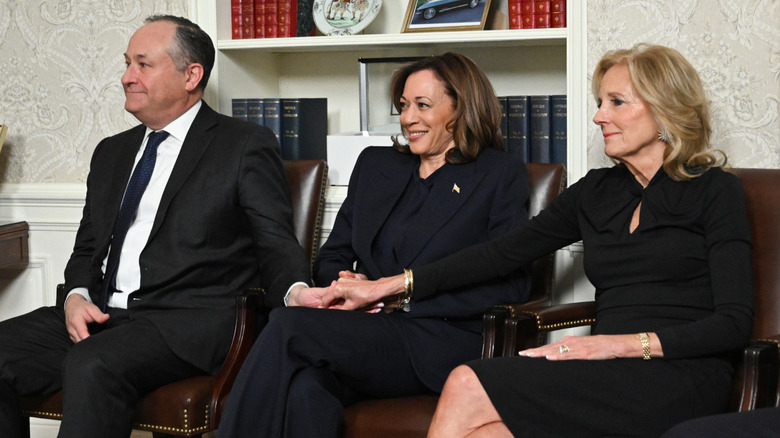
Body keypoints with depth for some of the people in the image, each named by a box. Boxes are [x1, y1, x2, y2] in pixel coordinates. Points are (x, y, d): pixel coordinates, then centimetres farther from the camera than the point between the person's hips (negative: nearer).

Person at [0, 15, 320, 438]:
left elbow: (275, 244, -1)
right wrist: (77, 296, 1)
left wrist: (296, 292, -24)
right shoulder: (112, 152, 23)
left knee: (92, 365, -35)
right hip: (101, 315, 6)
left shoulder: (245, 146, 4)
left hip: (187, 322, -6)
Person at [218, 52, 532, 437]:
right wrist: (347, 284, -1)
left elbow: (510, 286, -2)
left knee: (288, 327, -28)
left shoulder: (501, 175, 9)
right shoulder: (375, 165, 26)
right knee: (303, 390, -34)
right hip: (364, 329, 4)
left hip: (440, 342, -4)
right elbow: (331, 258, 26)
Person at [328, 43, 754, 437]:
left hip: (679, 375, -5)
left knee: (468, 386, -24)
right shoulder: (596, 191, 19)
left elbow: (734, 322, -5)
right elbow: (504, 252, 16)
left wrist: (625, 344, -16)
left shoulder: (714, 190, 3)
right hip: (608, 373, 5)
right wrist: (388, 286, 10)